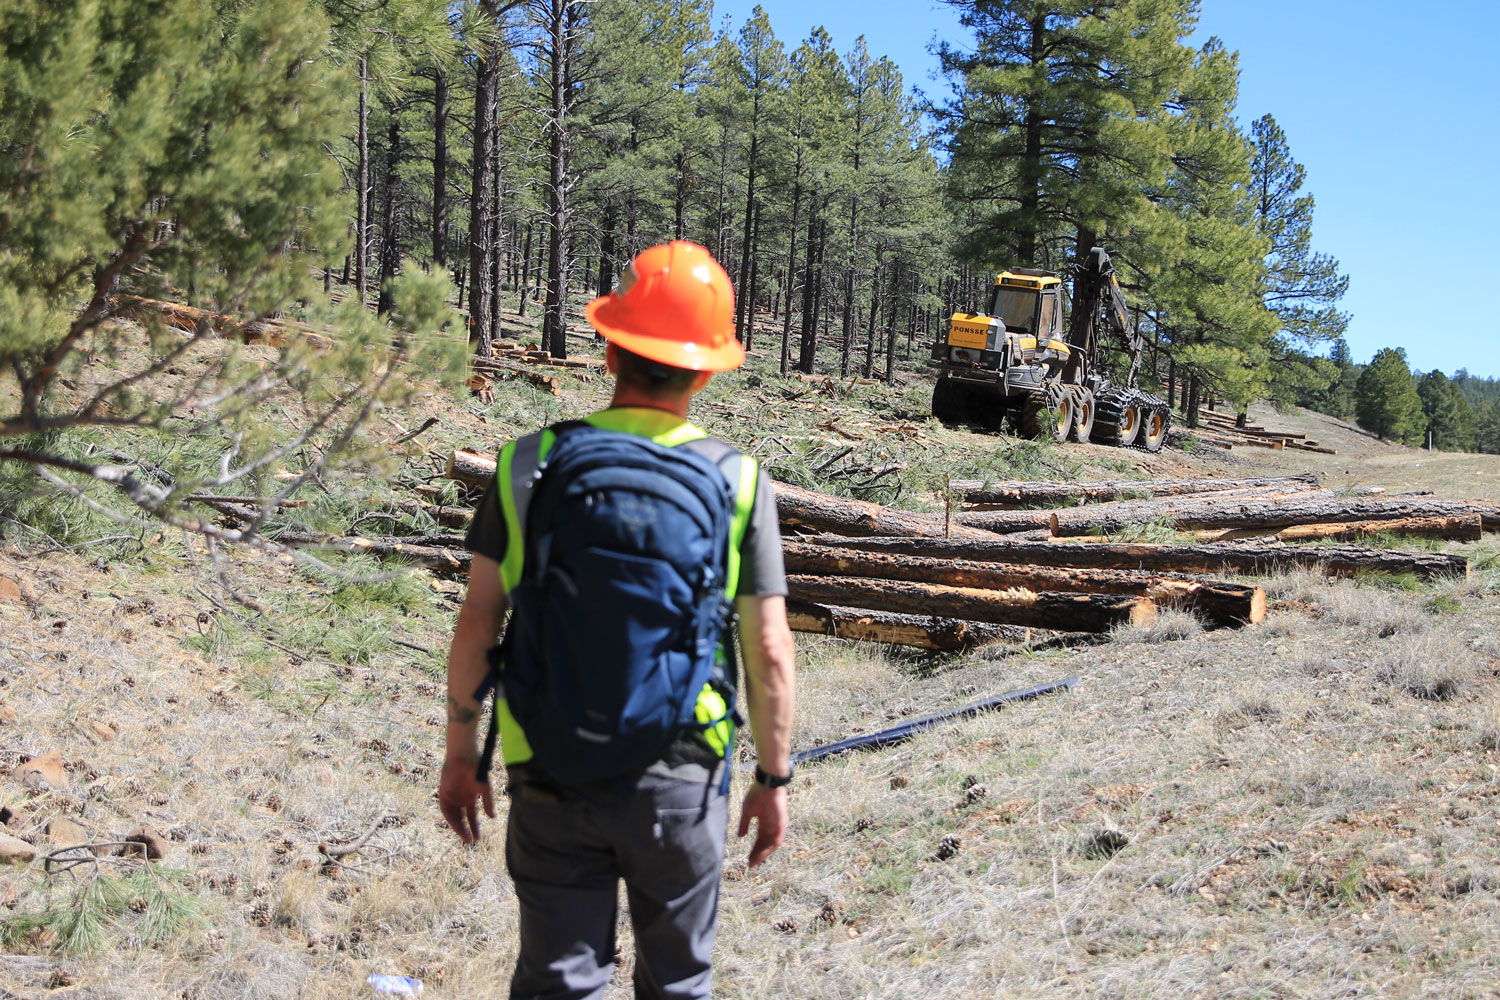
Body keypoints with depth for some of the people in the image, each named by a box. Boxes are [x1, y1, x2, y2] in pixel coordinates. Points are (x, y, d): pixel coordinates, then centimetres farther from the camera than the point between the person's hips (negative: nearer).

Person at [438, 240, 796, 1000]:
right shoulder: (738, 480, -7)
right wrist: (773, 778, 7)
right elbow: (768, 653, -5)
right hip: (680, 780, 0)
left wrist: (459, 753, 9)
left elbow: (476, 627, -2)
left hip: (552, 775, 0)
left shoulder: (530, 463, -4)